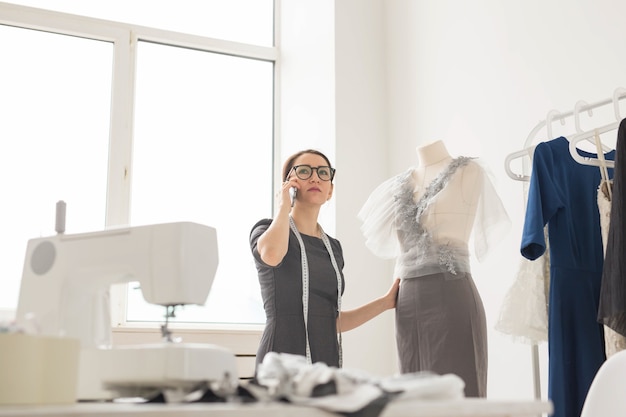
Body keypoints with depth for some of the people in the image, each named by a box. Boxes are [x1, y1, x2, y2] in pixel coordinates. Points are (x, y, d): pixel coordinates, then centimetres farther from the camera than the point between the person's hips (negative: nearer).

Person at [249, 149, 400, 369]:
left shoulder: (333, 247, 15)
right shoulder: (267, 230, 1)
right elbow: (271, 255, -26)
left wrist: (385, 302, 12)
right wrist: (283, 207, -9)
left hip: (328, 360, 5)